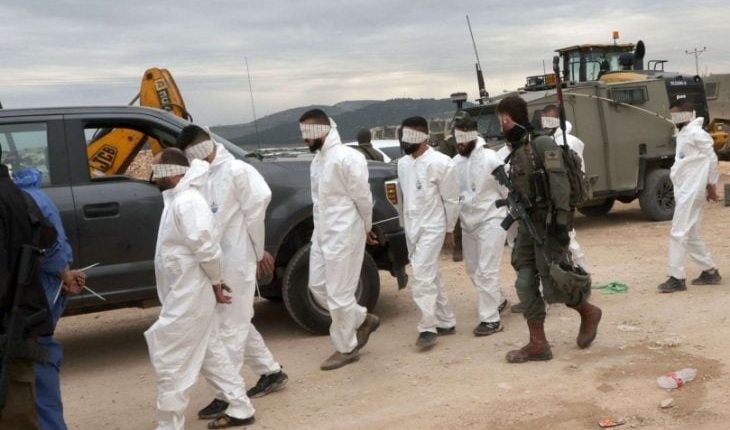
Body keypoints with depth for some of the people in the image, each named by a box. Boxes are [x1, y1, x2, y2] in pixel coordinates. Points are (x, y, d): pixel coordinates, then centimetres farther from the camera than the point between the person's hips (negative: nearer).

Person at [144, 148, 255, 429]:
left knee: (170, 362, -4)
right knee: (210, 353, 17)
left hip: (189, 297, -10)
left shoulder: (187, 201, -20)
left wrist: (216, 282, -13)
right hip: (185, 295, 10)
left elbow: (207, 247, -25)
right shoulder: (177, 198, 11)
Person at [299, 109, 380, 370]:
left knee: (339, 294, -1)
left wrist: (366, 228, 1)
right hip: (322, 234, 9)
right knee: (318, 286, 15)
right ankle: (363, 320, 29)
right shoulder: (318, 158, 11)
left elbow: (362, 197, -12)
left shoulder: (346, 158, -18)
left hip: (343, 235, -9)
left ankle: (346, 348, 15)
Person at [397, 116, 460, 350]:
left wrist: (449, 230, -4)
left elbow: (451, 200, -8)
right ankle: (446, 322, 24)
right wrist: (407, 223, 16)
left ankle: (428, 328, -4)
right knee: (431, 277, 13)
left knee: (422, 278, -13)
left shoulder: (440, 163, -13)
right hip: (411, 228, 7)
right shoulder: (402, 164, 8)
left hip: (431, 228, -7)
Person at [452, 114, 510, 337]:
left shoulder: (490, 159, -12)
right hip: (468, 223, 7)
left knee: (486, 271, -9)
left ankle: (491, 319, 0)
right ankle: (498, 300, 39)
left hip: (491, 221, -7)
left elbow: (508, 191, -8)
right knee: (473, 270, 17)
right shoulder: (456, 162, 4)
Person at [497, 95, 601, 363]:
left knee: (553, 284, -5)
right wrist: (516, 218, 19)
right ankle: (538, 345, 10)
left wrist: (561, 222, -23)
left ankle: (588, 313, 24)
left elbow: (560, 185, -19)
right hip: (528, 226, 8)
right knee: (525, 285, 3)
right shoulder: (515, 152, 13)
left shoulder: (543, 145, -13)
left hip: (548, 225, -8)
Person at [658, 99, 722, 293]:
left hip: (692, 191, -10)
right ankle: (710, 272, 24)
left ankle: (677, 278, -5)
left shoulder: (696, 133, -12)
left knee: (679, 234, -9)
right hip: (683, 191, 10)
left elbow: (712, 159, -11)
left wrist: (711, 185, -6)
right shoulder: (683, 134, 16)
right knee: (691, 235, 14)